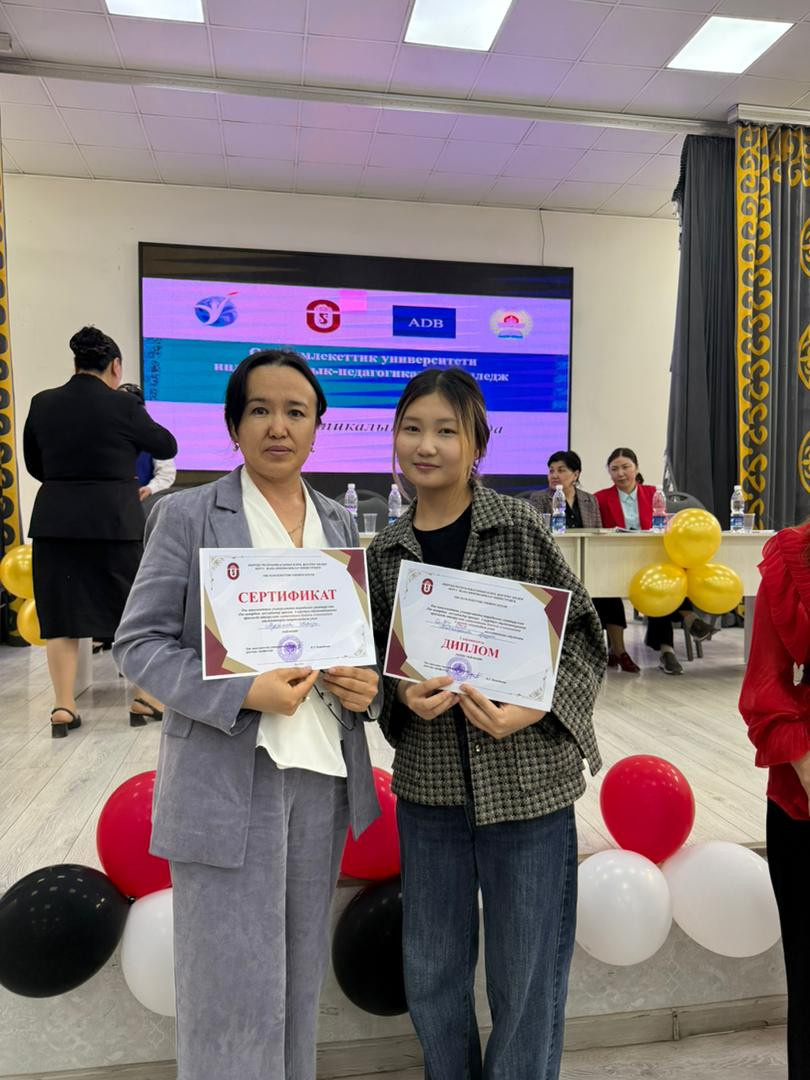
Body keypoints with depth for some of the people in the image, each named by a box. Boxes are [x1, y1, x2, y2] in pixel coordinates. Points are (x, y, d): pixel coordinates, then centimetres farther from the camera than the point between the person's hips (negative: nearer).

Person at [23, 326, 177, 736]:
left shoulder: (42, 403, 4)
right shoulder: (123, 406, -8)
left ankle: (63, 707, 11)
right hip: (115, 519, -3)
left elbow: (34, 464, 14)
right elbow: (167, 446, 6)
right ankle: (143, 699, 18)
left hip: (55, 520, 3)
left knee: (61, 612, 9)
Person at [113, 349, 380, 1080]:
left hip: (322, 774, 5)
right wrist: (244, 694, -20)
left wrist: (366, 683, -6)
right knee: (235, 986, 4)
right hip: (226, 780, -4)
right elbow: (139, 642, -6)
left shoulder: (338, 524, 10)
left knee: (300, 974, 17)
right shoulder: (187, 514, -4)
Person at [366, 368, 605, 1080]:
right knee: (430, 976, 19)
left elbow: (584, 639, -6)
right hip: (428, 786, 4)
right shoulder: (386, 552, 3)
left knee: (524, 979, 12)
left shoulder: (519, 528, -8)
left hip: (524, 780, -3)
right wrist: (404, 695, -10)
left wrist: (528, 711, -20)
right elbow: (376, 660, 11)